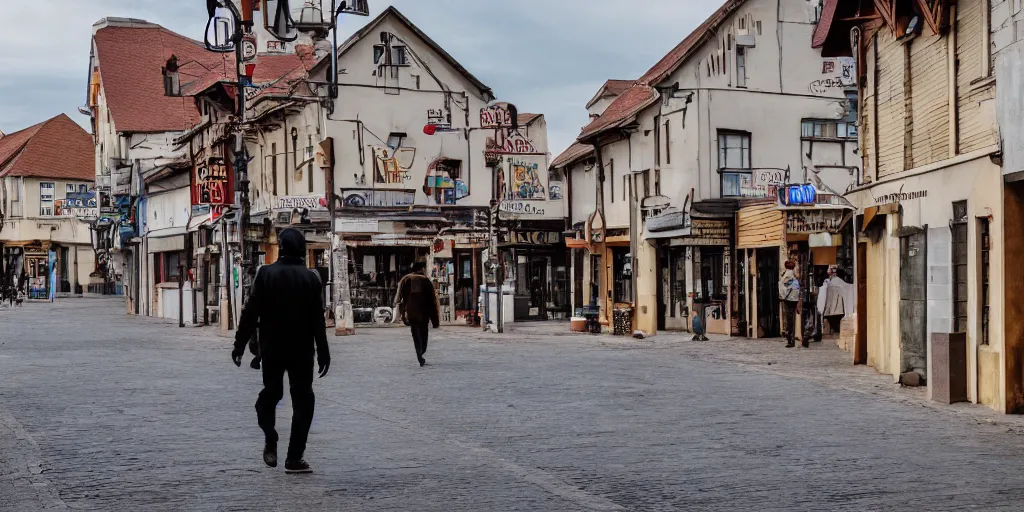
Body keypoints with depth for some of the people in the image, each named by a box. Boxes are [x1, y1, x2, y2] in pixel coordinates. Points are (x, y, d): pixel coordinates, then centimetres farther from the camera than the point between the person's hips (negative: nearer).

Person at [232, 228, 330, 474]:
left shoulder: (266, 274, -5)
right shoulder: (310, 278, -3)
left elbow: (251, 312, -7)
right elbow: (318, 320, -4)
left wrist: (240, 344, 0)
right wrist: (323, 352, 1)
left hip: (271, 348, 1)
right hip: (302, 350, 0)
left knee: (270, 393, 19)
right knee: (302, 399, 5)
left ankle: (271, 443, 3)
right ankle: (294, 458, 0)